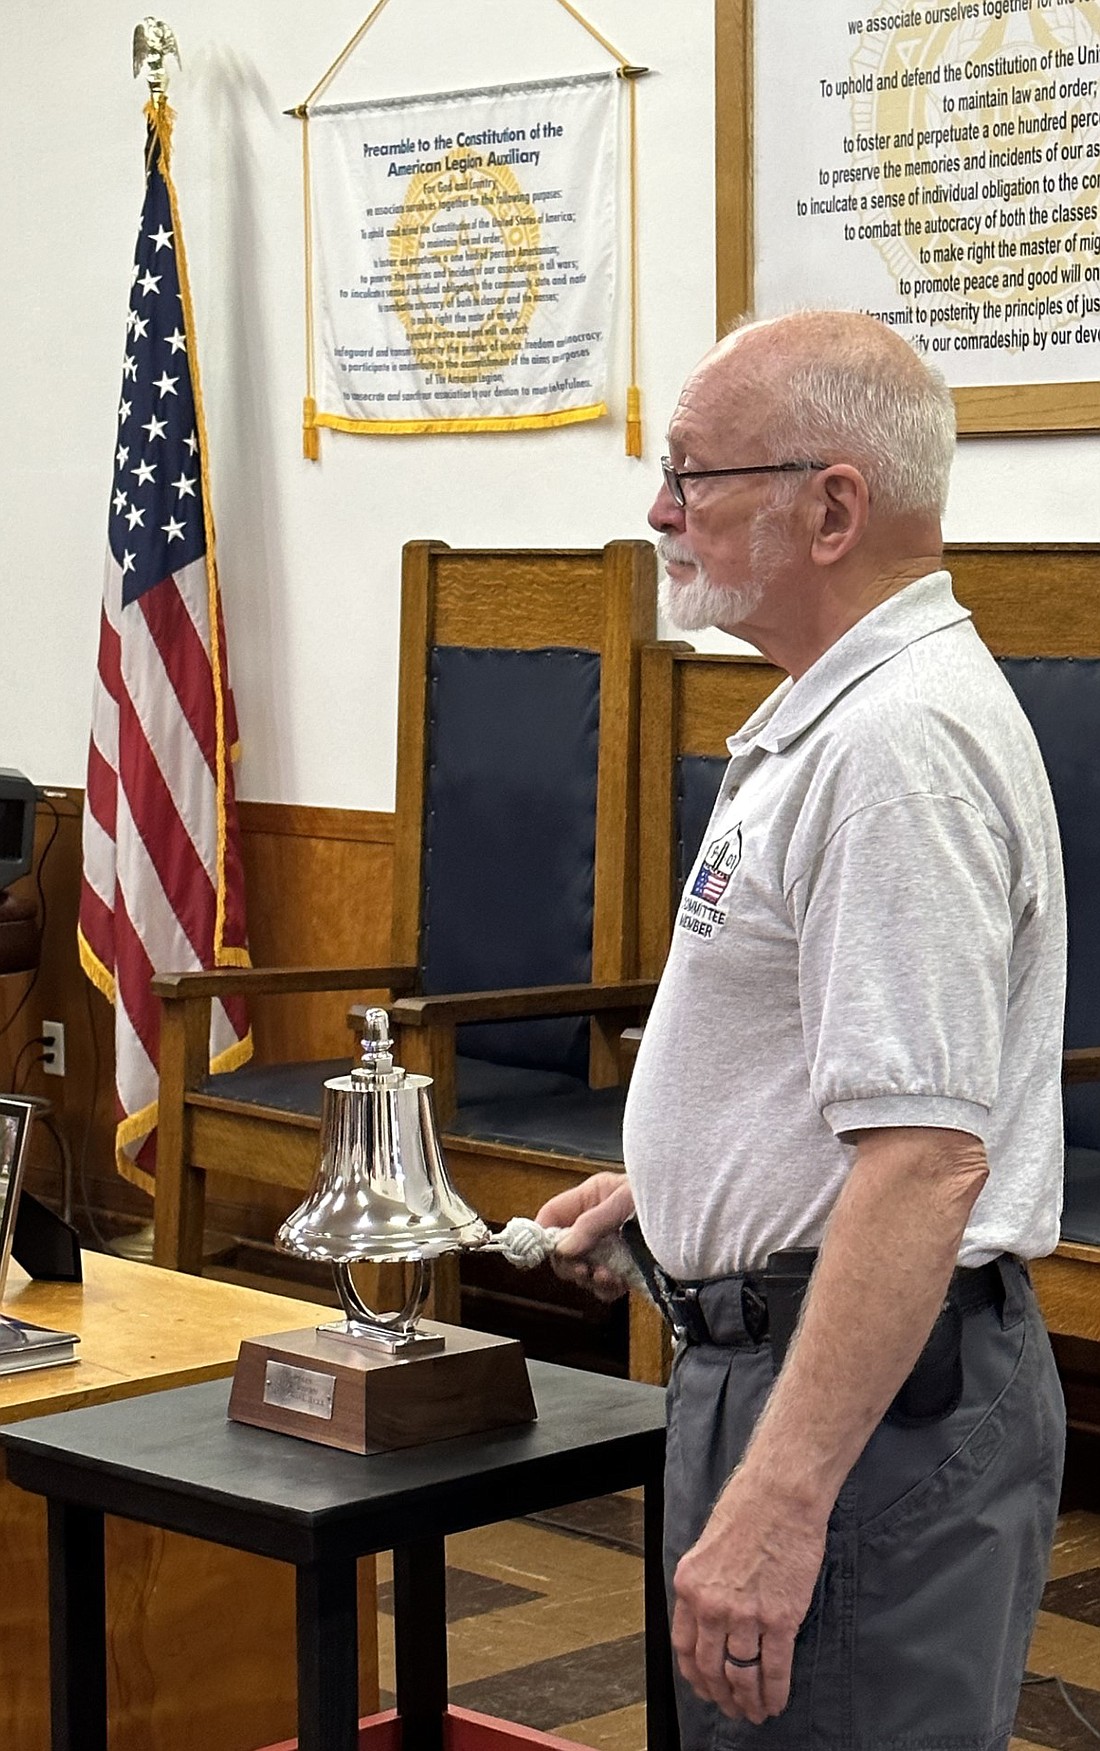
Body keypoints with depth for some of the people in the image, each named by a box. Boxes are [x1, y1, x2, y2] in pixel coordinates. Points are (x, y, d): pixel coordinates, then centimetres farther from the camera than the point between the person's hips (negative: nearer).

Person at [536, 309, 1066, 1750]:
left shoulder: (901, 742, -22)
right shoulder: (844, 714, 14)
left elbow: (924, 1157, -29)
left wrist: (780, 1500, -31)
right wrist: (671, 1185, 30)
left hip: (863, 1387, -11)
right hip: (782, 1352, 11)